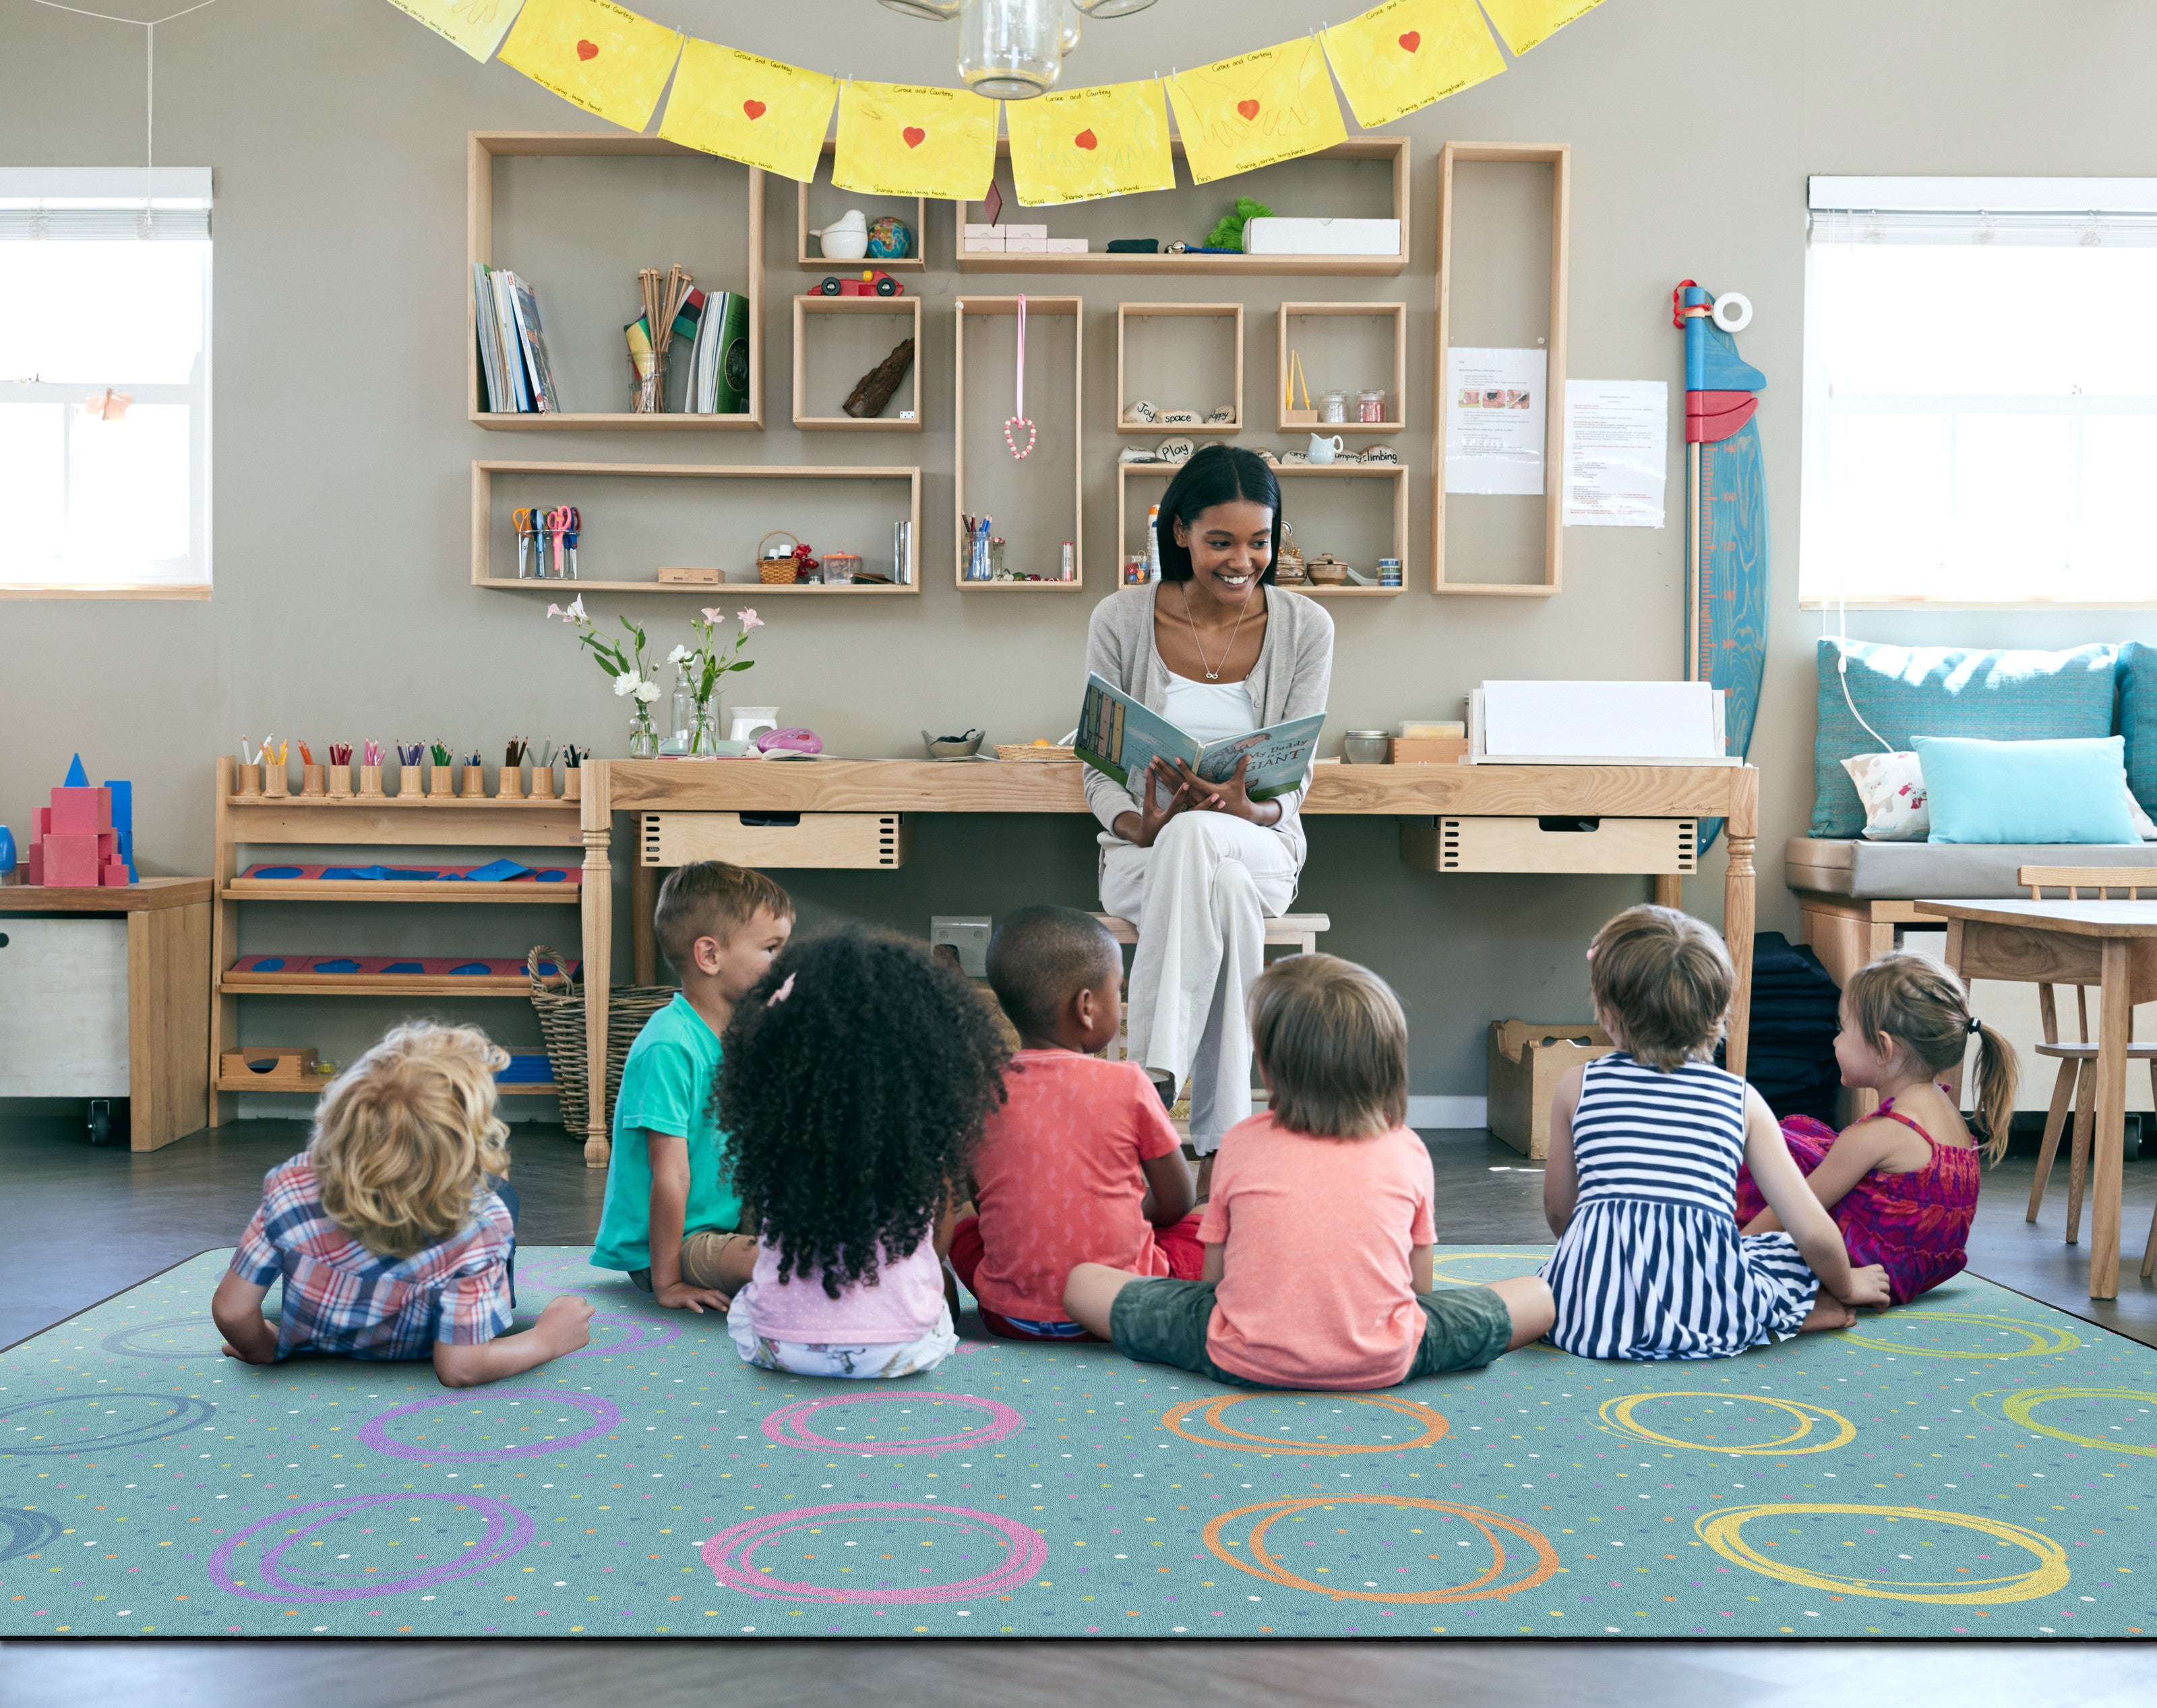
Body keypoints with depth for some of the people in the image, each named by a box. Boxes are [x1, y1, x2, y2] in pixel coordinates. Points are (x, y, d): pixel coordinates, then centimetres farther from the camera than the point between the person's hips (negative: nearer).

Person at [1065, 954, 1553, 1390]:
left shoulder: (1240, 1143, 3)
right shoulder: (1408, 1151, 4)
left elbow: (1213, 1278, 8)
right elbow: (1419, 1283, 12)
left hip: (1247, 1362, 0)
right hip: (1381, 1363, 0)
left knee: (1082, 1282, 17)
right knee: (1540, 1296, 17)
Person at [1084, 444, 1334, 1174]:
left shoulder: (1304, 627, 0)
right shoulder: (1121, 620, -1)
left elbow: (1294, 777, 0)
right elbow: (1100, 770, 1)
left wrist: (1249, 809, -25)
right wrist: (1140, 825, -22)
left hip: (1259, 846, 0)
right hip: (1144, 851, 0)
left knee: (1197, 839, -39)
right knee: (1221, 886, -39)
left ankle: (1153, 1080, -42)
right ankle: (1223, 1140, -38)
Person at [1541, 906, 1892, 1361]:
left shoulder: (1576, 1087, 12)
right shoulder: (1742, 1099, 11)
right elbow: (1813, 1231, 9)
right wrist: (1844, 1286, 31)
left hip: (1589, 1307, -1)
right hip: (1706, 1317, 1)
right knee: (1798, 1255, 28)